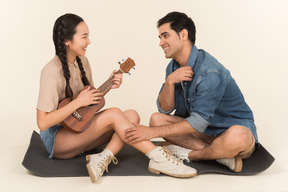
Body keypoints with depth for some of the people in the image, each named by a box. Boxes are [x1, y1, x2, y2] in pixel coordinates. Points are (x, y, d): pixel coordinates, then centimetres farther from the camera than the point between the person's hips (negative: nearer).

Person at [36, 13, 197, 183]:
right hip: (56, 139, -8)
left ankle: (102, 159, -29)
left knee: (132, 116, -12)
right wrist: (78, 102, -25)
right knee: (114, 114, -27)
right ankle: (159, 158, -24)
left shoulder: (82, 61, 5)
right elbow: (43, 123, -23)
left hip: (78, 132, 8)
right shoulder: (52, 73, -20)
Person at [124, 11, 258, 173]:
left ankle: (191, 155, -11)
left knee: (237, 136, -41)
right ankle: (220, 154, -17)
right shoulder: (174, 67, 0)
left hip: (236, 126, -7)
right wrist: (170, 82, -23)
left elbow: (198, 123, -29)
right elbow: (165, 109, -2)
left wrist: (152, 132, -27)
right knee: (157, 119, -11)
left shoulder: (210, 72, -28)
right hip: (203, 129, 7)